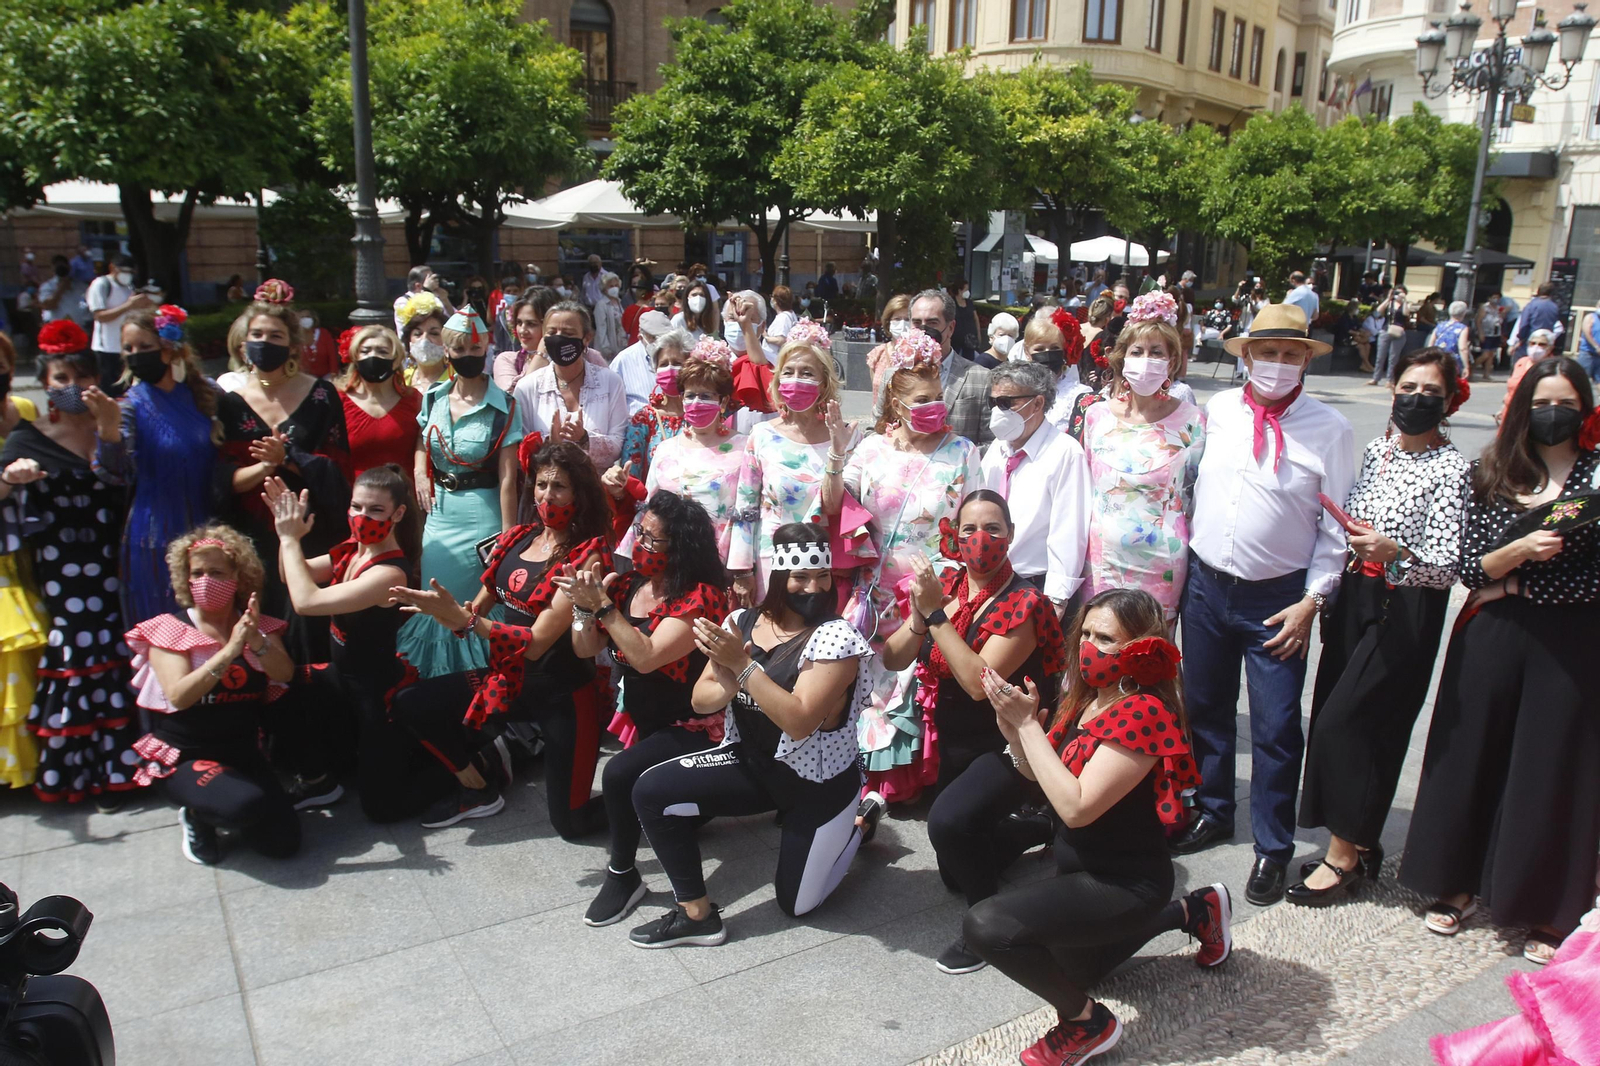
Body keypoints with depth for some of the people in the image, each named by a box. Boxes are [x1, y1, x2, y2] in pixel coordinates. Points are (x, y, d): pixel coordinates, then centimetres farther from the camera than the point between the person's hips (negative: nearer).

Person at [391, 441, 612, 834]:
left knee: (570, 823, -1)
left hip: (563, 694, -6)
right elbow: (480, 606, 5)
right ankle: (479, 784, 16)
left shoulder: (587, 556, -19)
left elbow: (537, 641, -24)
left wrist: (462, 618, -33)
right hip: (511, 679, 6)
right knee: (408, 703, -5)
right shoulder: (515, 539, 0)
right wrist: (444, 611, -18)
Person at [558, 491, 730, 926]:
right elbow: (585, 650, 5)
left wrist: (602, 605, -28)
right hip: (641, 723, 8)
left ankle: (623, 876, -6)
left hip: (692, 728, -8)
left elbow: (647, 658, -28)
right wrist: (584, 605, -13)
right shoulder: (626, 584, 1)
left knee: (619, 775, -27)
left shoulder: (701, 597, -19)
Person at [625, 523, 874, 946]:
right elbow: (701, 702, -3)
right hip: (751, 761, 5)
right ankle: (696, 914, 0)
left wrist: (744, 664, -33)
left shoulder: (835, 637, -22)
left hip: (819, 784, -5)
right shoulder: (741, 622, -4)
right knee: (651, 791, -14)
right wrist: (729, 685, -26)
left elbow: (800, 721, -31)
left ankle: (855, 827, 34)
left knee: (796, 905, 8)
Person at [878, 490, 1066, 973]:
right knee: (955, 874, 19)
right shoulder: (946, 587, -2)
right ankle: (1038, 826, 42)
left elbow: (979, 683, -29)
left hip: (1008, 749, -7)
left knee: (948, 821, -34)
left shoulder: (1023, 603, -19)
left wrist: (937, 613, -31)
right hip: (954, 748, 7)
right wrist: (920, 616, -25)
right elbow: (892, 659, -7)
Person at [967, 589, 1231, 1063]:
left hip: (1123, 883, -9)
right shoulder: (1088, 698, -3)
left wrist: (1028, 723, -29)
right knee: (1073, 967, 34)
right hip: (1087, 868, 9)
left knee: (985, 927, -26)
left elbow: (1075, 806, -33)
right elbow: (1040, 774, 3)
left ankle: (1088, 1023, -1)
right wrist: (1014, 725, -15)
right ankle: (1193, 910, 41)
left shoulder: (1142, 714, -28)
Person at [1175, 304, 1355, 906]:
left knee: (1276, 727, 1)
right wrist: (1183, 558, 10)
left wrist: (1312, 601, -10)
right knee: (1206, 709, 16)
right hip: (1206, 584, 4)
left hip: (1278, 600, -3)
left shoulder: (1329, 429, -7)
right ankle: (1212, 815, 37)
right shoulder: (1217, 410, 1)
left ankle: (1272, 849, 19)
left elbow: (1336, 526, -6)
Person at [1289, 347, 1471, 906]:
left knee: (1341, 721, -7)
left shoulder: (1450, 469, -12)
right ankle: (1362, 842, 25)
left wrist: (1394, 551, -33)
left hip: (1407, 612, -6)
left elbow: (1446, 567, -17)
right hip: (1356, 597, 7)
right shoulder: (1376, 450, 8)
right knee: (1356, 723, 10)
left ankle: (1344, 855, 8)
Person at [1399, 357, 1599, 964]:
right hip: (1491, 640, 2)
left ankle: (1549, 912, 21)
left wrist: (1510, 583, -9)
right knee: (1472, 757, 9)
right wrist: (1520, 549, -18)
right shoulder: (1490, 474, 6)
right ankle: (1459, 884, 26)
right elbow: (1469, 567, -1)